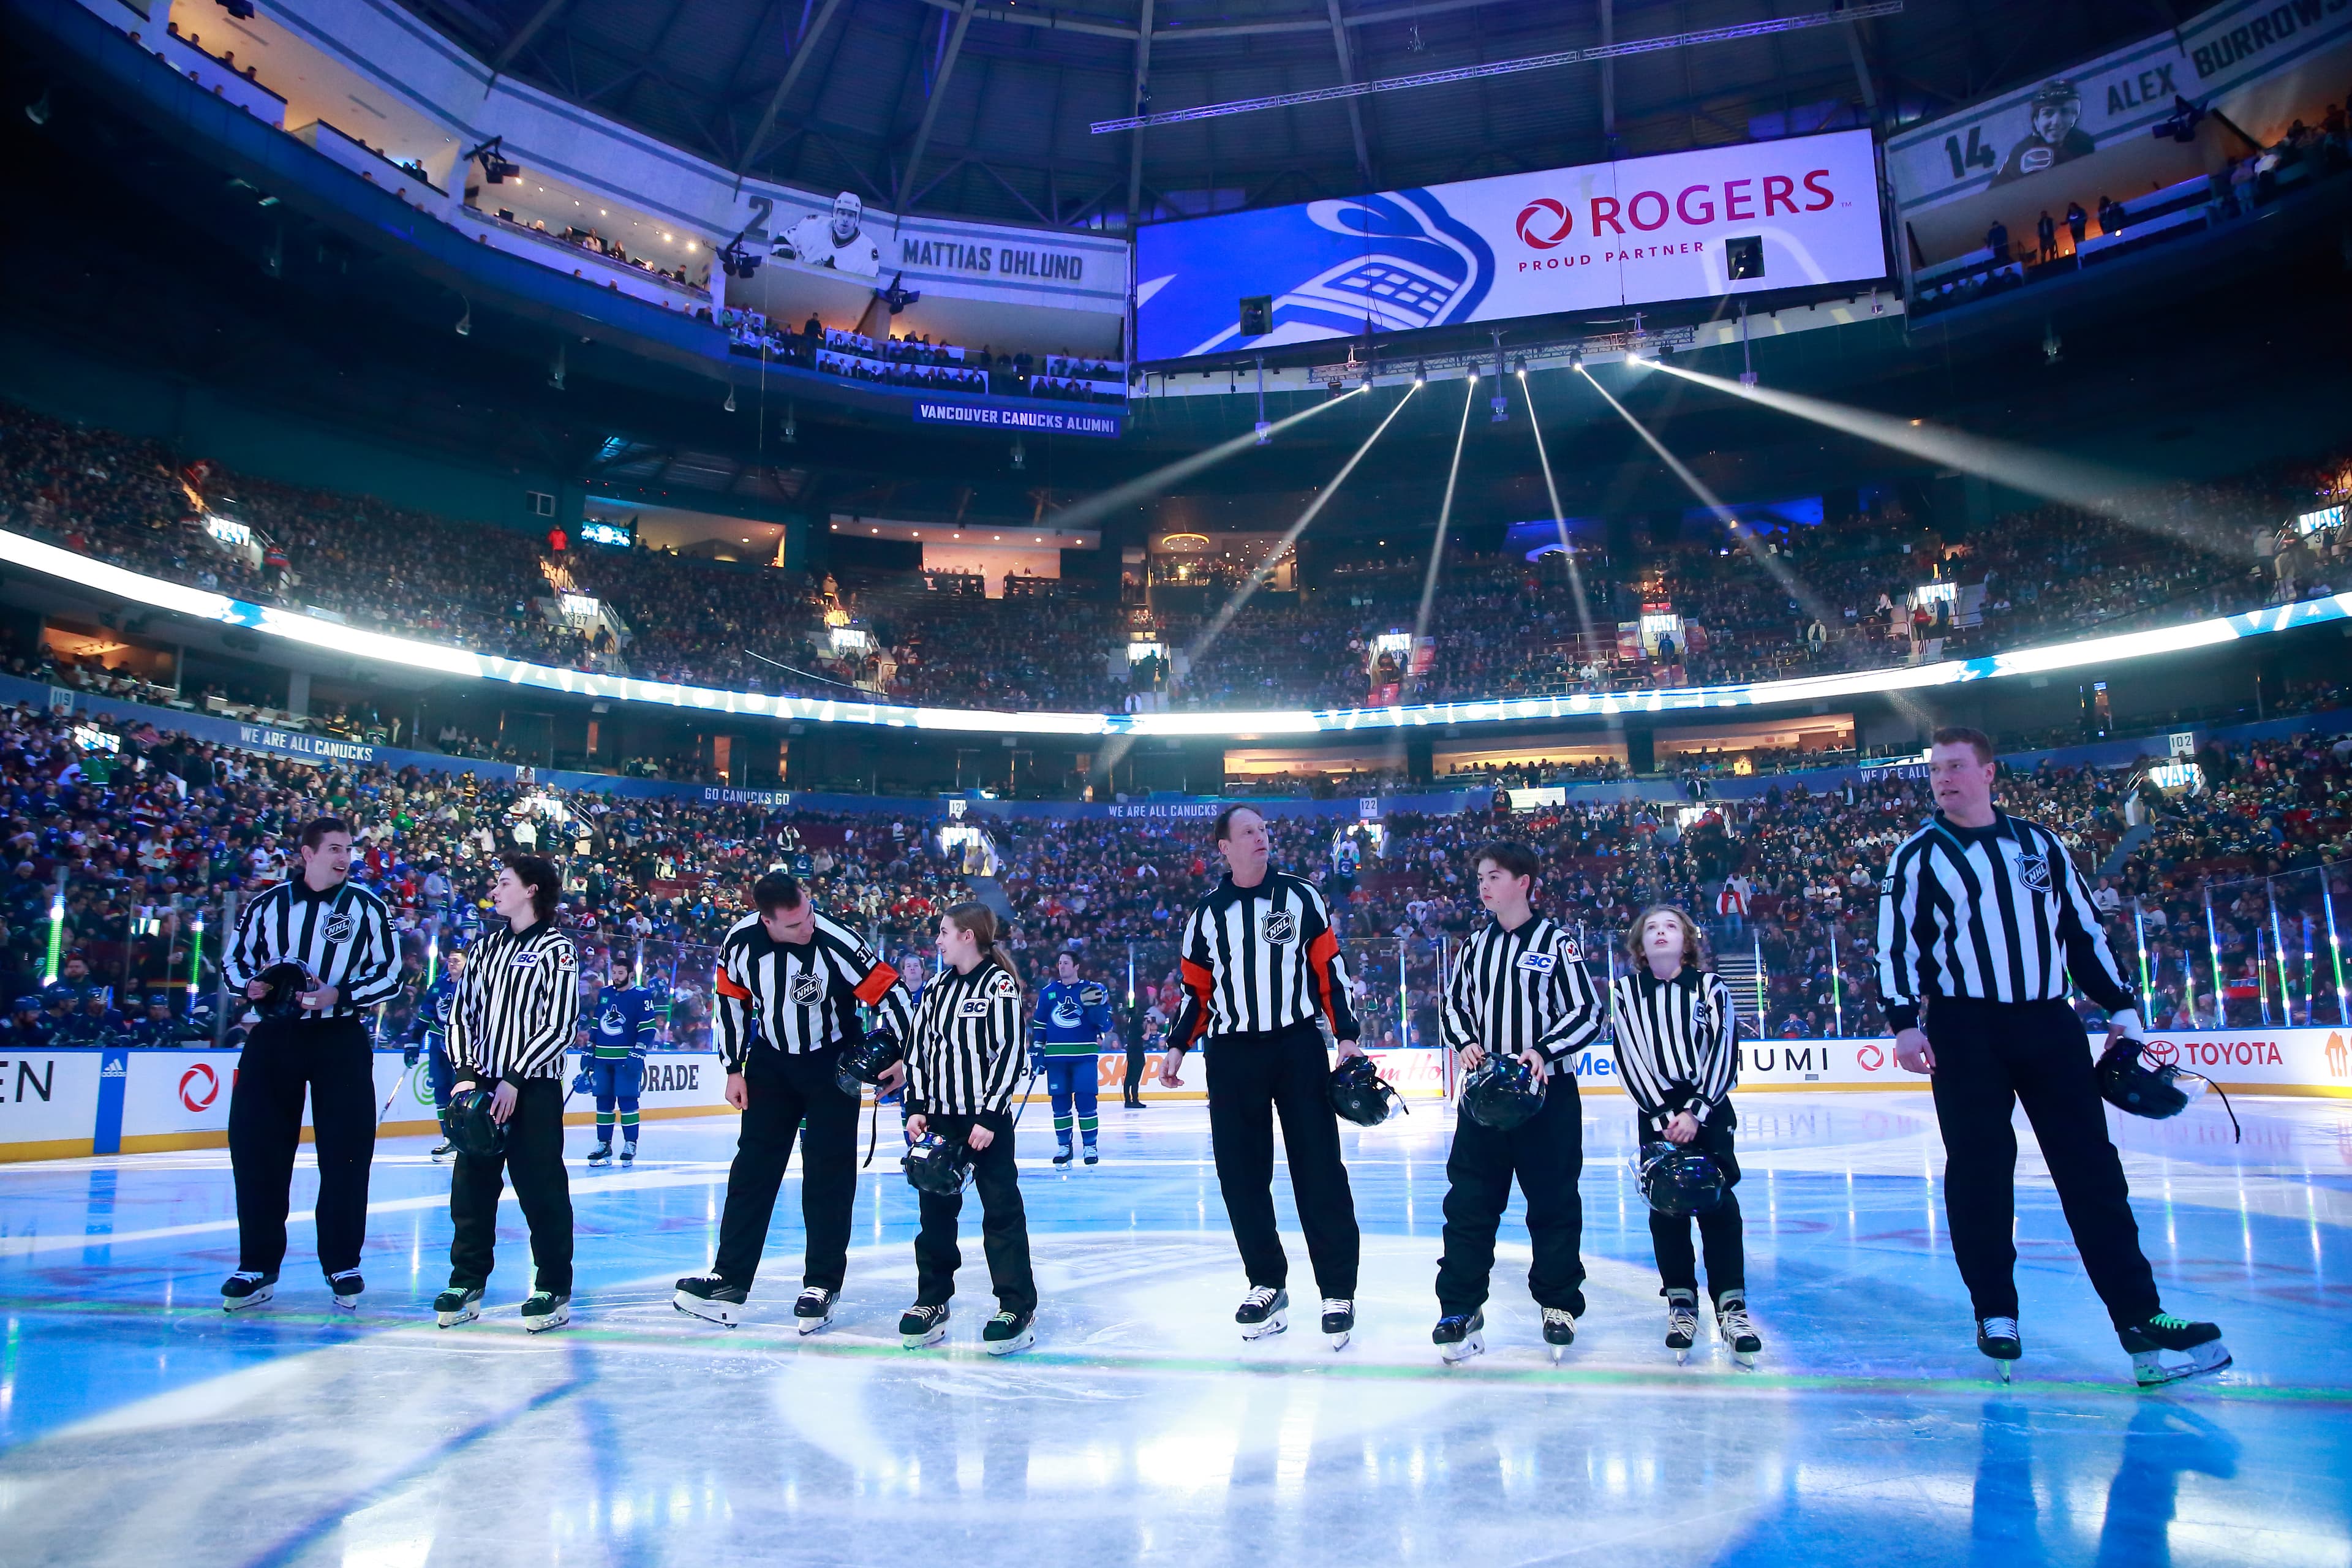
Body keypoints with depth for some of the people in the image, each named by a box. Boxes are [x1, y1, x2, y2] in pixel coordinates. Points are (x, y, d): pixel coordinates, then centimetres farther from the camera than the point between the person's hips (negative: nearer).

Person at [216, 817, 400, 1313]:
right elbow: (233, 959, 14)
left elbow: (389, 974, -2)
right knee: (255, 1149, 1)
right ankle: (258, 1267, 14)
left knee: (345, 1153, 0)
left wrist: (338, 995, -17)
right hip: (274, 1035, 2)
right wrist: (250, 984, -8)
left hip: (340, 1039, -2)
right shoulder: (266, 905, 5)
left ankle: (343, 1264, 13)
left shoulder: (367, 907, 0)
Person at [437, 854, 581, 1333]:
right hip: (482, 1085, 6)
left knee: (542, 1192, -3)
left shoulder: (557, 949, -6)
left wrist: (514, 1080, -15)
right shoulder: (487, 947, 14)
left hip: (534, 1090, -6)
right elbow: (462, 1011, 14)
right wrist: (465, 1073, 1)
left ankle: (554, 1290, 6)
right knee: (471, 1187, 9)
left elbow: (559, 1025, -12)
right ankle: (467, 1285, 21)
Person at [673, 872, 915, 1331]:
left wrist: (901, 1057, -21)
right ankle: (729, 1280, 13)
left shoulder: (836, 941, -28)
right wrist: (734, 1068, 2)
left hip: (835, 1063, -3)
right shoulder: (741, 940, -15)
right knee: (753, 1167, 5)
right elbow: (731, 997, 0)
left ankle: (823, 1284, 8)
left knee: (828, 1173, -2)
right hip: (772, 1060, 4)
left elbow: (888, 991, -21)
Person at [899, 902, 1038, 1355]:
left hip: (988, 1118, -6)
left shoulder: (1000, 985, -9)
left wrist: (990, 1117, -17)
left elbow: (1009, 1055, -13)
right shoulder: (937, 988, 10)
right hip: (939, 1117, 6)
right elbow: (918, 1049, 12)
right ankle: (933, 1299, 22)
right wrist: (916, 1107, 2)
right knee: (935, 1208, 10)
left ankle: (1017, 1305, 4)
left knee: (1001, 1209, -2)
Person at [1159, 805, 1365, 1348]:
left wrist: (1346, 1036, -4)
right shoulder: (1207, 914, 8)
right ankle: (1267, 1283, 18)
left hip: (1299, 1046, -2)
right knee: (1240, 1172, 3)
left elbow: (1330, 969, 3)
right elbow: (1197, 989, 12)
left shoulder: (1300, 897, 4)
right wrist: (1177, 1047, 2)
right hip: (1232, 1055, 2)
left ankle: (1339, 1292, 6)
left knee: (1319, 1169, -3)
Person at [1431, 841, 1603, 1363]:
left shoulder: (1556, 942, -4)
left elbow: (1587, 1012, -6)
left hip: (1548, 1091, -4)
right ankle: (1461, 1305, 10)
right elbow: (1454, 1005, 17)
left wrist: (1545, 1050, -19)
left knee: (1554, 1202, 5)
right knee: (1469, 1199, 2)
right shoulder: (1475, 945, 11)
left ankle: (1559, 1303, 20)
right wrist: (1465, 1042, -3)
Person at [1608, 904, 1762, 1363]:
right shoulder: (1626, 991, 2)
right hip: (1656, 1109, 1)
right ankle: (1681, 1301, 8)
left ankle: (1731, 1305, -3)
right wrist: (1662, 1115, -12)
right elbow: (1630, 1059, -4)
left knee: (1717, 1200, -8)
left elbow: (1723, 1052, -6)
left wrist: (1696, 1112, -15)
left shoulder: (1710, 986, 0)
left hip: (1708, 1106, -1)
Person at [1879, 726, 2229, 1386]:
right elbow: (1896, 943, -2)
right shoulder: (1917, 856, 3)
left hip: (2049, 1025, 3)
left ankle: (2141, 1319, 1)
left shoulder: (2040, 844, 12)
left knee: (2092, 1168, -1)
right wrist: (1905, 1022, -12)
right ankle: (1995, 1312, 11)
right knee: (1979, 1169, -1)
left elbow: (2086, 930, 16)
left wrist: (2122, 1008, 13)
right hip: (1964, 1031, -2)